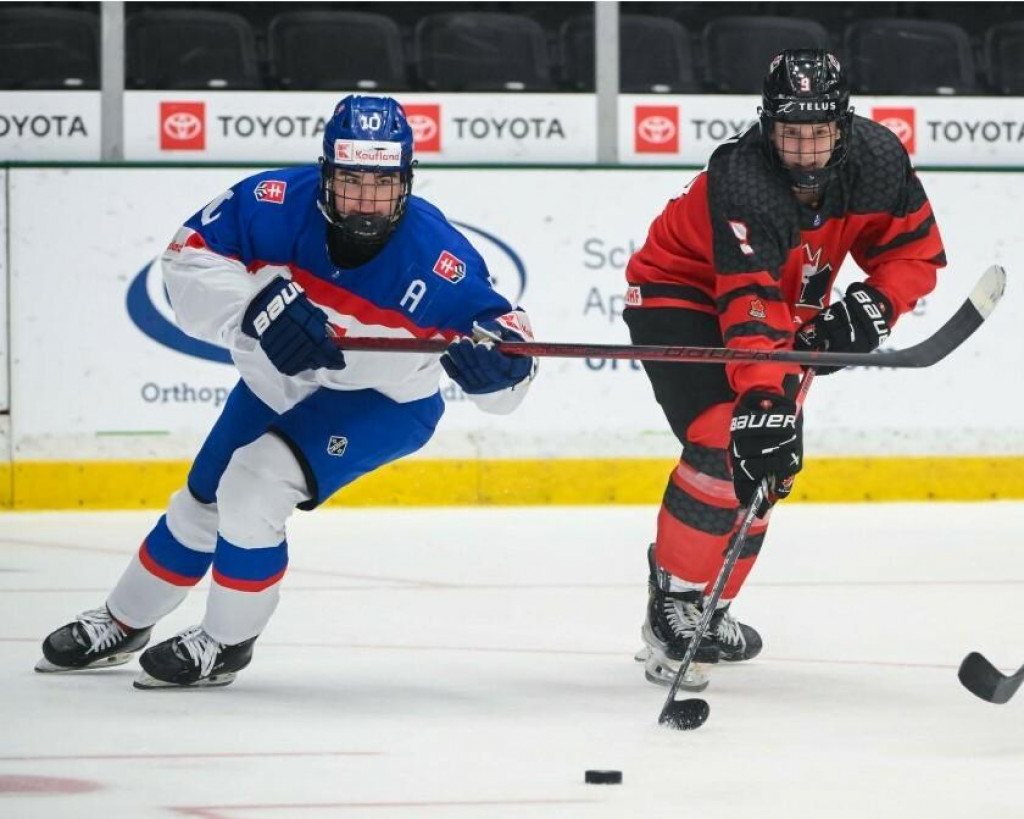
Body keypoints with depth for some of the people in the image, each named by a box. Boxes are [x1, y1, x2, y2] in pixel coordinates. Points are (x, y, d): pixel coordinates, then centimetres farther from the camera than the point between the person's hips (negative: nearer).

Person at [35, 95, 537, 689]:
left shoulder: (435, 254, -32)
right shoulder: (278, 204, -28)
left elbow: (499, 321, -25)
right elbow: (191, 258, -25)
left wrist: (497, 356, -49)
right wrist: (257, 309, -42)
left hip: (384, 400, -4)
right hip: (277, 380, 4)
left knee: (254, 491, -23)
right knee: (203, 502, 18)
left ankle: (228, 642, 1)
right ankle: (123, 625, 43)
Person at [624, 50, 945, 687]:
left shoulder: (877, 160, -18)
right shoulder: (744, 184, -37)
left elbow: (917, 250, -5)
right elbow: (751, 307, -46)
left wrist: (874, 306, -23)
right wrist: (764, 399, -56)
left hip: (786, 302, 8)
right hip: (677, 295, -8)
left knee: (773, 466, 10)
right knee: (728, 446, -26)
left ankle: (708, 608, 27)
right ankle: (673, 609, -16)